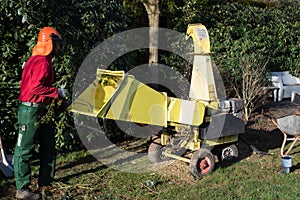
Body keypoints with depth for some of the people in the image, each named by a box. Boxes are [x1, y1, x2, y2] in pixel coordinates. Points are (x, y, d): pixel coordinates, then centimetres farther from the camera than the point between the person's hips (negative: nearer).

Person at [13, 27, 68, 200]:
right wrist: (57, 93, -16)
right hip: (30, 109, -11)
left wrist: (60, 99, 17)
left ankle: (46, 182, 26)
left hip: (40, 110, 11)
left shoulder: (44, 61, 16)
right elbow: (35, 88, -26)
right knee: (24, 150, -3)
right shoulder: (42, 62, -17)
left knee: (48, 147, 16)